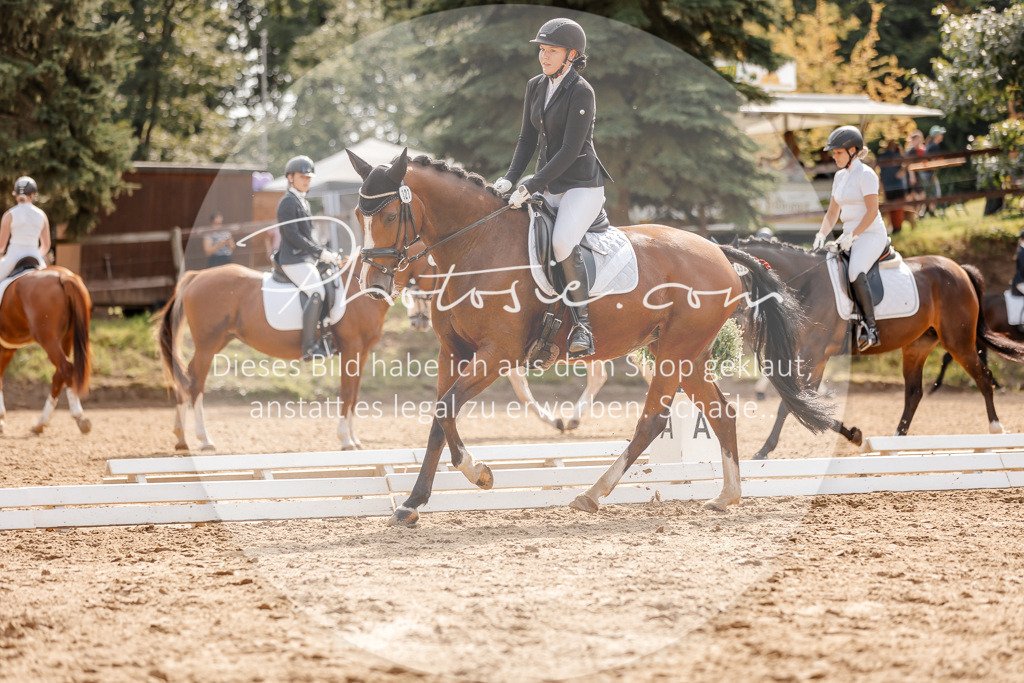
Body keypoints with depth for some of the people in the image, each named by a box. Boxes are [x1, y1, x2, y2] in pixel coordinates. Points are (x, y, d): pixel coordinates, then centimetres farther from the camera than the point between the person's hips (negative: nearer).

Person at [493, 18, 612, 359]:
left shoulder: (581, 92, -15)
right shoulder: (535, 86, 8)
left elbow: (570, 150, -20)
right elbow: (528, 138, 14)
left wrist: (529, 188, -23)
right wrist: (510, 178, -2)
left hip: (583, 184, -8)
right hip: (548, 187, 8)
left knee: (562, 241, -33)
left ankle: (583, 327, -29)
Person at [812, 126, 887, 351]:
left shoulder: (865, 174, -10)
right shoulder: (840, 176, 15)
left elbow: (872, 211, -17)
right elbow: (833, 213, 17)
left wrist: (852, 236, -21)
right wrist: (822, 234, 1)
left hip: (871, 235, -9)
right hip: (850, 235, 9)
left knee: (855, 273, -30)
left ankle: (871, 328, -26)